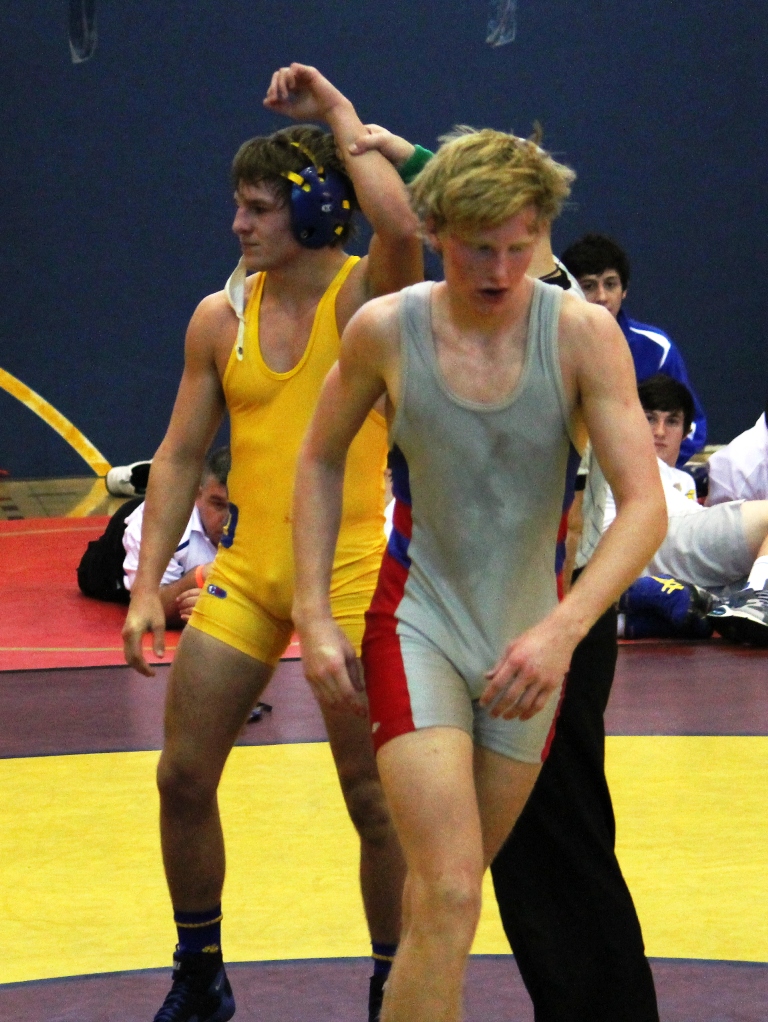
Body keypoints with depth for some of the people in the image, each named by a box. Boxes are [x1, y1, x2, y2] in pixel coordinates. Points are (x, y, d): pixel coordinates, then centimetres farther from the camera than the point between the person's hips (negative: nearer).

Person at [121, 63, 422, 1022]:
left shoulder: (367, 295, -7)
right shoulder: (221, 317, 5)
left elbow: (401, 229, -32)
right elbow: (180, 456, 9)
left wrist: (339, 115, -21)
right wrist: (146, 584, 2)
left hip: (351, 572, -5)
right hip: (246, 571, 5)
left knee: (374, 794, 0)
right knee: (183, 776, 5)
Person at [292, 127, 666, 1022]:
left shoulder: (582, 333, -13)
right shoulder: (385, 329, -11)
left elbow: (644, 505, -17)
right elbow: (321, 460, 6)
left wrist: (562, 630, -30)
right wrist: (314, 616, -1)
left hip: (530, 638, 2)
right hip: (417, 622, -2)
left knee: (451, 879, 18)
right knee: (450, 896, -17)